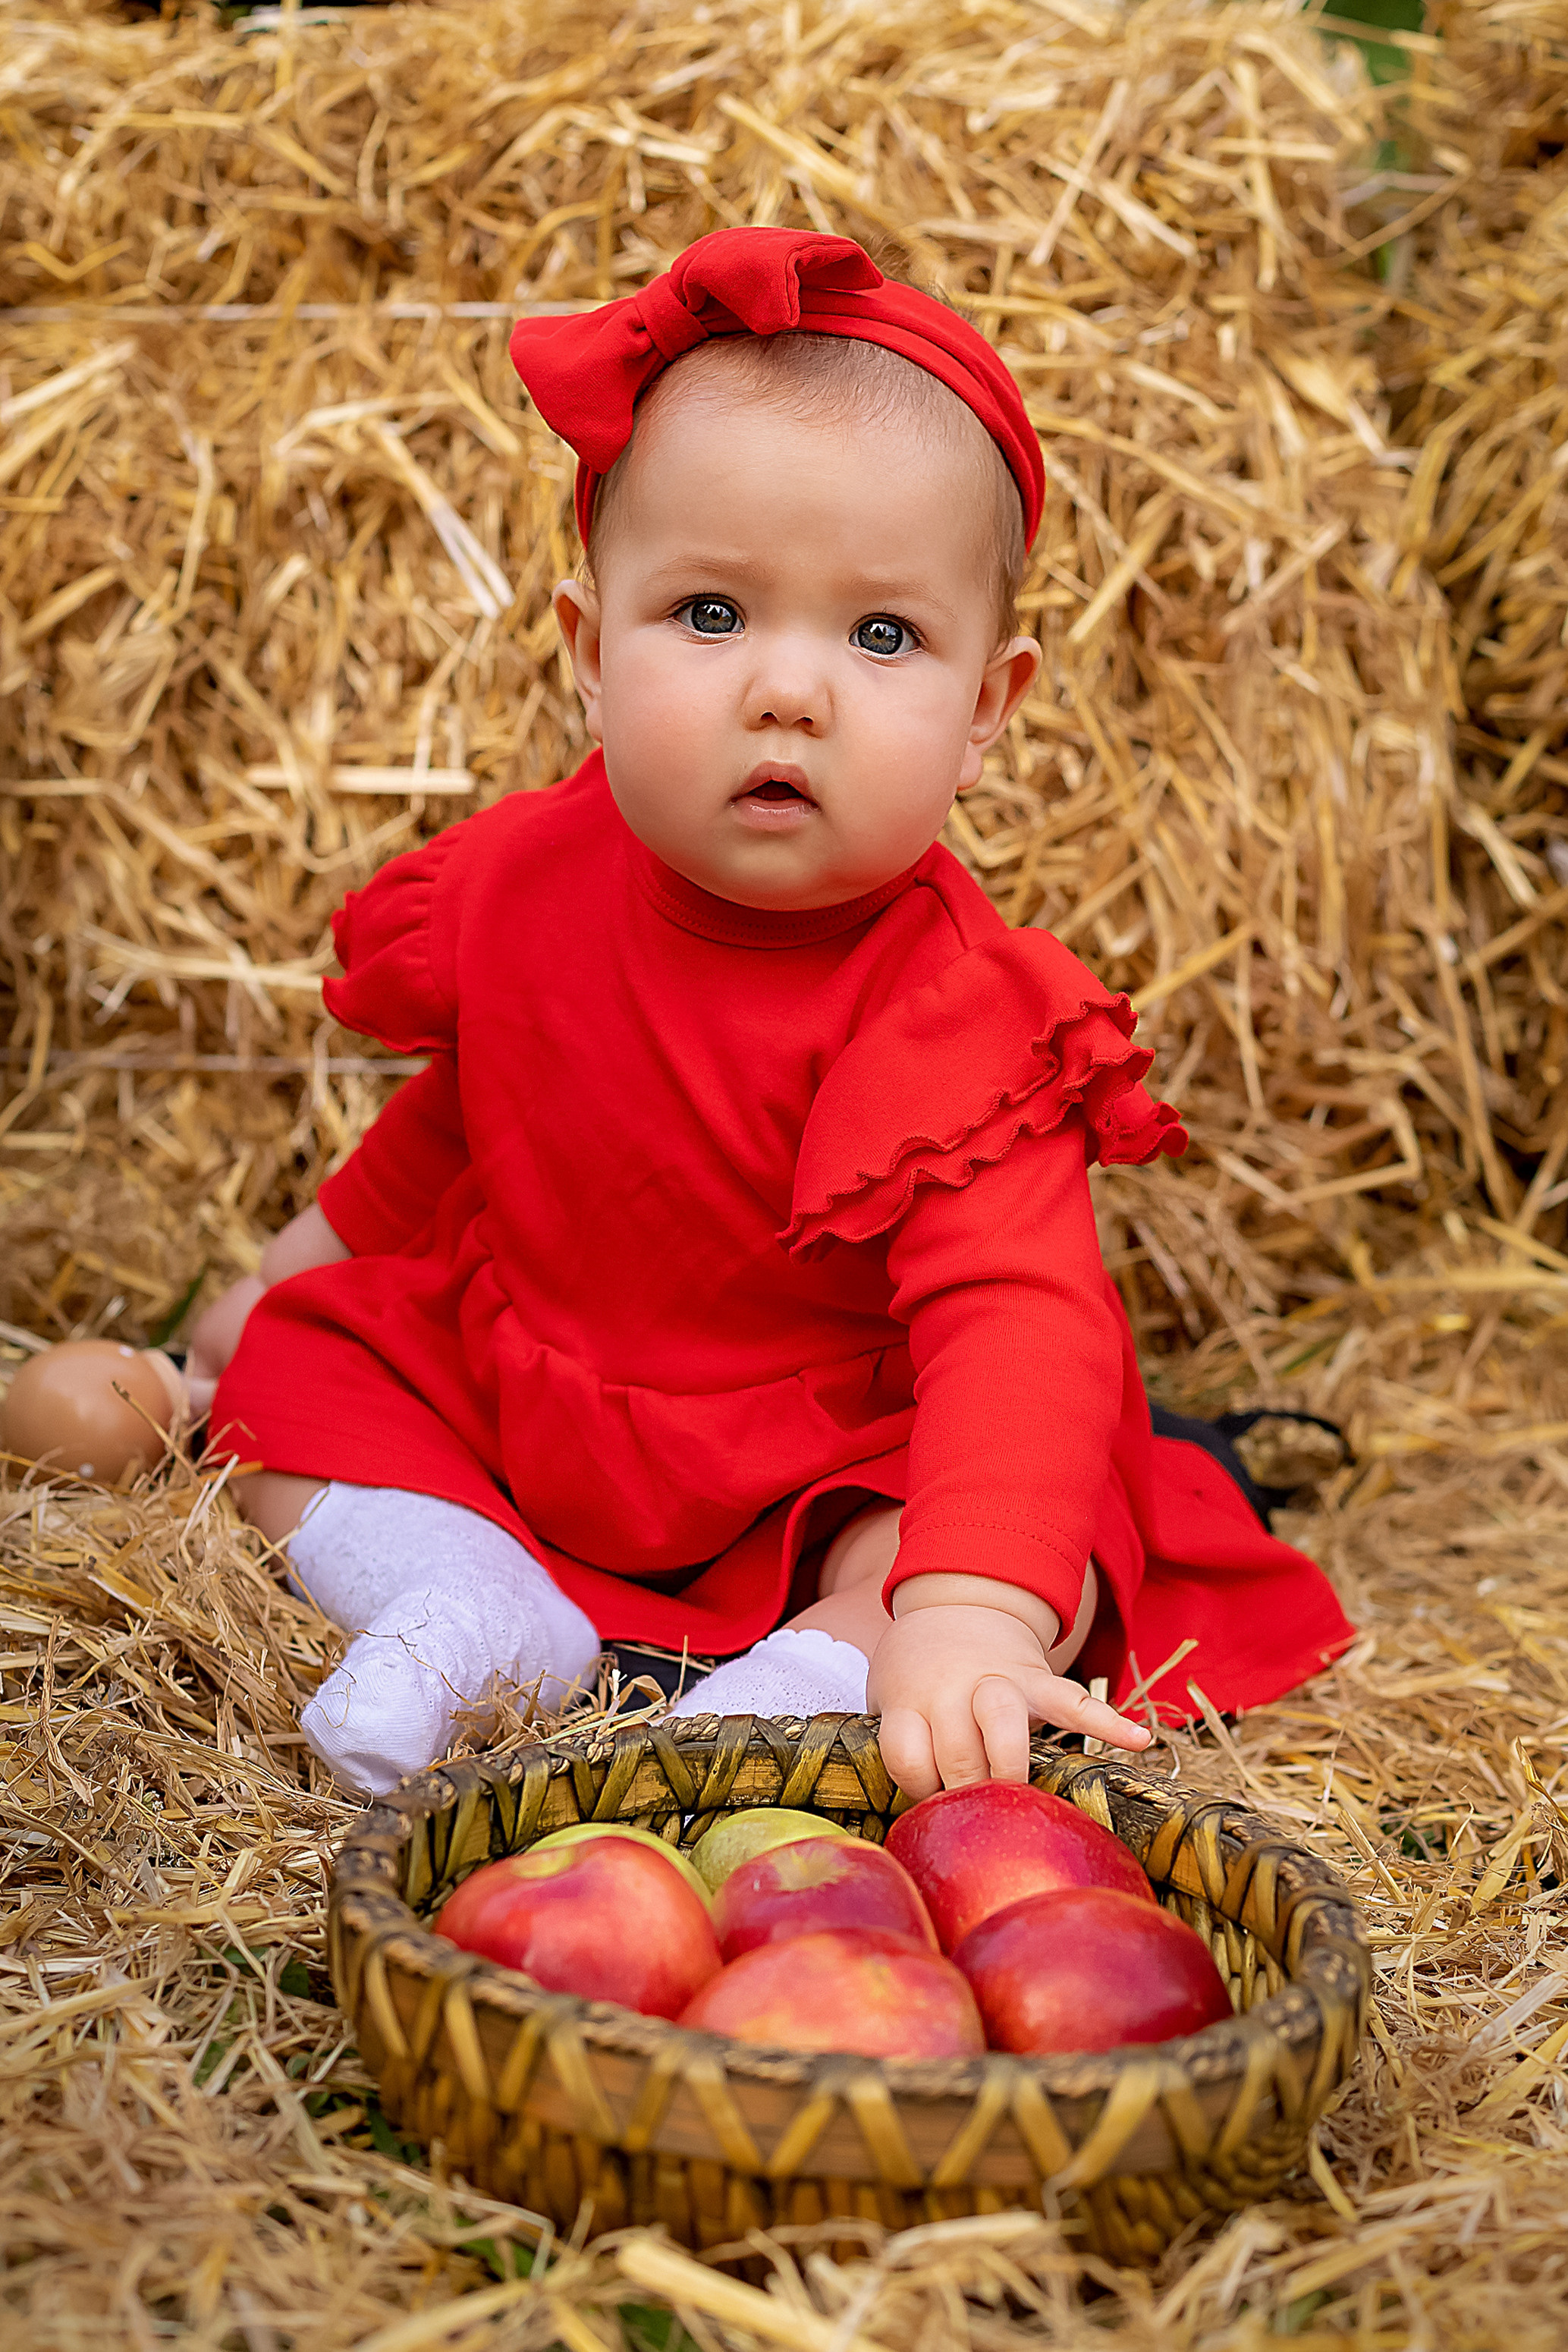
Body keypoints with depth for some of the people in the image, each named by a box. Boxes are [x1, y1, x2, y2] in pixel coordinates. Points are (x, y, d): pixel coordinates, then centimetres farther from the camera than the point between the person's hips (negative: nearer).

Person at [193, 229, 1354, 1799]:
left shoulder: (948, 1012, -30)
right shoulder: (526, 879, -11)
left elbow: (1015, 1318, -43)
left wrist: (971, 1619, -59)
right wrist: (302, 1260, 23)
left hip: (833, 1487, -6)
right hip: (509, 1401, 6)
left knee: (1065, 1551, -27)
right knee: (292, 1366, -1)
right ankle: (469, 1605, -16)